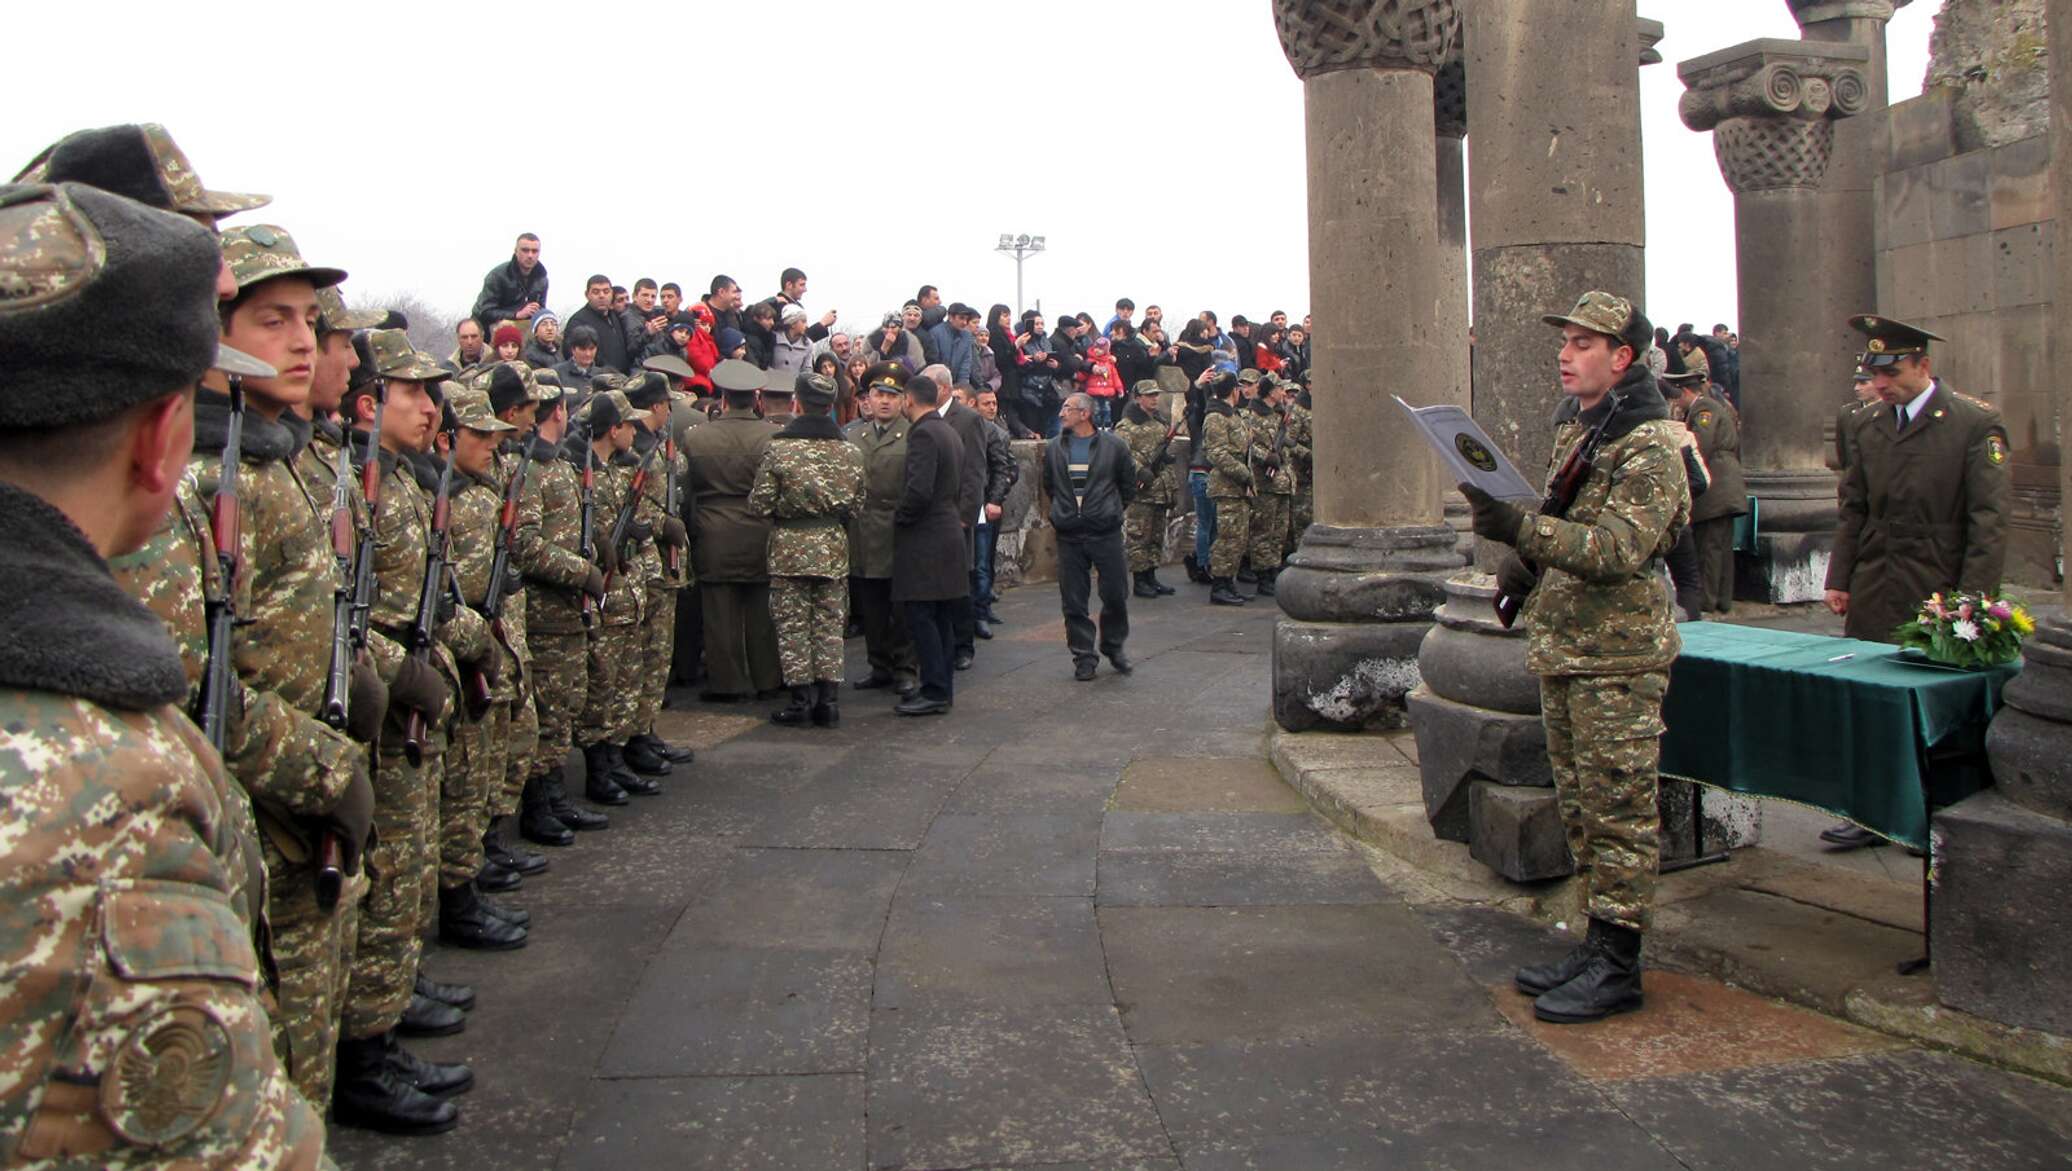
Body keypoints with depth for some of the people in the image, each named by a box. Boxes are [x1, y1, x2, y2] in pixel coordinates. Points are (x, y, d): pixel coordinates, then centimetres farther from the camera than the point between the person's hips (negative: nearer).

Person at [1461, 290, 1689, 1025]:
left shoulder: (1651, 446, -15)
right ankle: (1598, 944, 25)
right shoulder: (1573, 434, 14)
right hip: (1561, 650, 9)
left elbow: (1619, 547, -28)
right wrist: (1525, 564, 10)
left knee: (1618, 810, -2)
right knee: (1581, 806, 15)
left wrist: (1519, 529, -36)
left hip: (1618, 655, -9)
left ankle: (1617, 966, 6)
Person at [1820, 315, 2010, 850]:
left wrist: (1973, 599, -14)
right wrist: (1839, 578, 8)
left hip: (1938, 595, -5)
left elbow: (1988, 519, -9)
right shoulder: (1868, 425, 11)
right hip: (1873, 595, 5)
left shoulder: (1977, 424, -6)